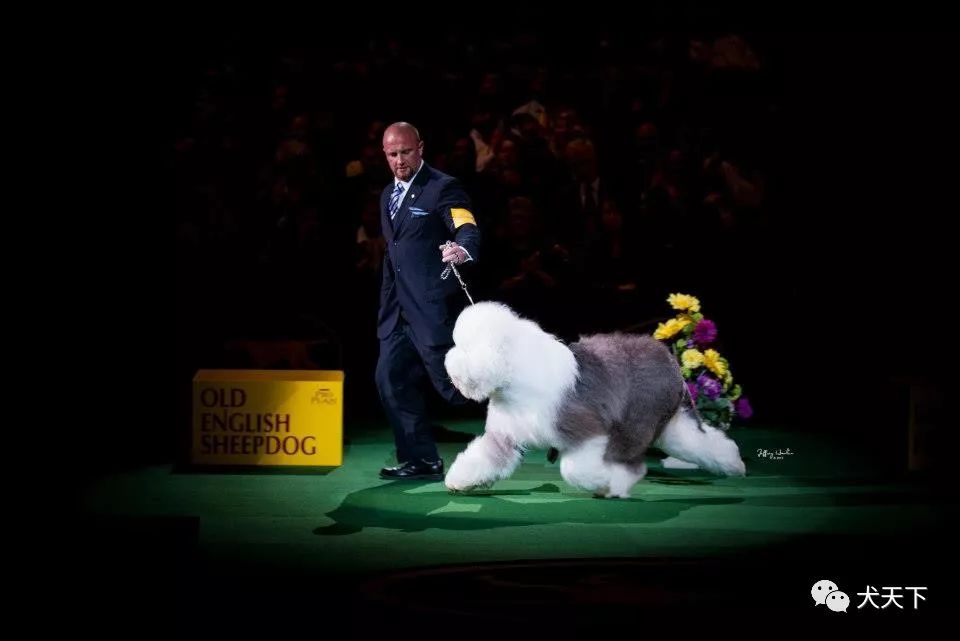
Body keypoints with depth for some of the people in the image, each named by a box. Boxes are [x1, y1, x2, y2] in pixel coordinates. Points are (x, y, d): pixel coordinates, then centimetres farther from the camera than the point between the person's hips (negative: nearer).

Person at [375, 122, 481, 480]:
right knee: (390, 380, 3)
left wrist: (463, 250, -45)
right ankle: (420, 460, 8)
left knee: (453, 383, -7)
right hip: (399, 311, 8)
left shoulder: (442, 188, -7)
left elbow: (467, 228, -22)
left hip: (433, 308, -8)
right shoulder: (388, 195, 18)